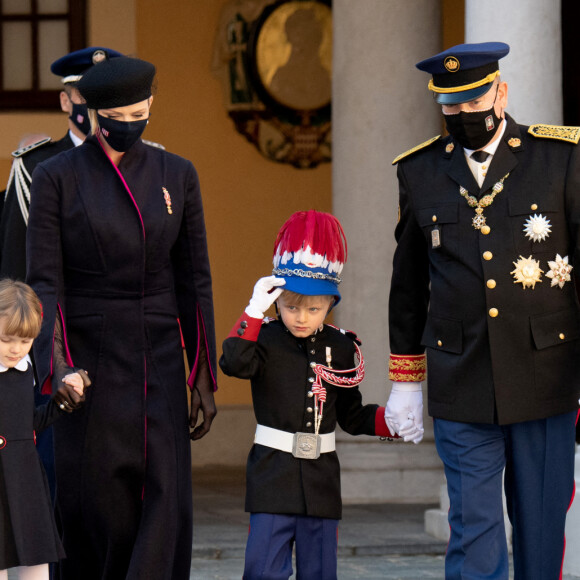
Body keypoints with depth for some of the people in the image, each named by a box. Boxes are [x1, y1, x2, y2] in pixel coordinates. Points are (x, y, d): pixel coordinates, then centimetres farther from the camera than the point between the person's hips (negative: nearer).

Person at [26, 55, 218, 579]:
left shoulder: (177, 175, 6)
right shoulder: (56, 177, -2)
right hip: (89, 360, -2)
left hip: (159, 361, 2)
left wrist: (203, 378, 4)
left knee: (164, 501, -7)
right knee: (92, 508, 2)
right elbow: (44, 282, -7)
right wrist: (49, 373, -20)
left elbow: (194, 280, 7)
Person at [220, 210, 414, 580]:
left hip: (321, 477, 3)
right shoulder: (266, 341, -3)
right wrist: (254, 312, -28)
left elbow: (351, 415, 14)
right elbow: (235, 364, -25)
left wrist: (390, 420, -2)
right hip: (273, 474, -3)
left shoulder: (341, 349, 6)